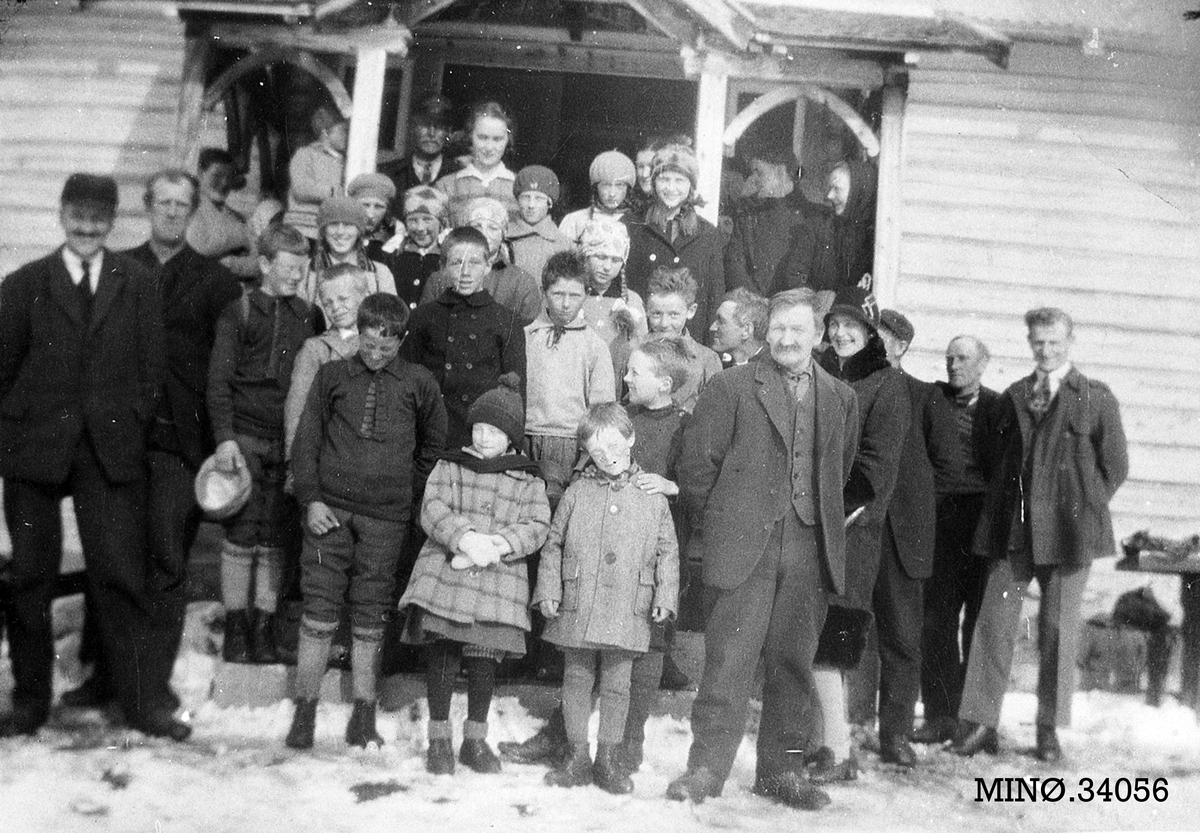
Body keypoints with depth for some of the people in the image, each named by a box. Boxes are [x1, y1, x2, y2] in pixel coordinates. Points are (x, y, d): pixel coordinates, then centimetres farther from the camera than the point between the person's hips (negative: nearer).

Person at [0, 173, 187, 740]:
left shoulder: (137, 286, 7)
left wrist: (129, 423, -1)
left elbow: (152, 368, 7)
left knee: (121, 576, -1)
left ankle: (139, 699, 7)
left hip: (112, 453, 0)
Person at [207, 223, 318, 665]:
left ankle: (263, 629, 12)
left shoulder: (308, 317, 11)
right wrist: (225, 437, -12)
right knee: (242, 535, -2)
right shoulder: (239, 313, 1)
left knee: (276, 540, 3)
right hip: (245, 439, -3)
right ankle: (235, 629, 10)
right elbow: (218, 381, -2)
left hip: (289, 442, 3)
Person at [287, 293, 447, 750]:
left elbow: (435, 445, 16)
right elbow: (306, 439, 6)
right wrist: (311, 498, -2)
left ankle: (363, 720, 15)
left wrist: (410, 490, 10)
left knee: (370, 620, 6)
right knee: (319, 614, 1)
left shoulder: (418, 382, 7)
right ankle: (304, 713, 11)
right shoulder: (332, 375, 8)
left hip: (386, 517, 0)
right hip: (330, 509, 0)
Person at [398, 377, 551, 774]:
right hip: (444, 574, 0)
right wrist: (465, 538, -19)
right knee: (441, 654, 0)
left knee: (484, 659, 5)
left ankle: (475, 738, 22)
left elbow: (537, 526, 1)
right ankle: (439, 737, 15)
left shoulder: (529, 480, 9)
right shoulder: (450, 465, 9)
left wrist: (499, 544, -17)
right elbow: (432, 508, -2)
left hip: (498, 581, 0)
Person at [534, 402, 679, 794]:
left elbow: (667, 551, 7)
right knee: (576, 680, 8)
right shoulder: (576, 493, 4)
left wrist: (665, 595, -2)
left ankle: (608, 758, 20)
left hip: (626, 611, -1)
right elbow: (553, 545, 8)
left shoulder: (653, 496, 4)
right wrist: (548, 590, -1)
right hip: (576, 609, 1)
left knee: (617, 684, 6)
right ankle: (578, 757, 21)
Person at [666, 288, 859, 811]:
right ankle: (707, 767, 4)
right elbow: (697, 461, 0)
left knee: (793, 660, 8)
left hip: (810, 547, 4)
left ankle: (781, 770, 19)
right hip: (746, 545, -3)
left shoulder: (841, 399, 14)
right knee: (730, 657, -5)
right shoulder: (731, 386, 1)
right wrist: (716, 522, 3)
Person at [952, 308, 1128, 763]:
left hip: (1067, 530, -2)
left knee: (1059, 627, 4)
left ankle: (1049, 729, 14)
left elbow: (1115, 465, 4)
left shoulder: (1097, 397, 3)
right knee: (994, 620, -2)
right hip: (1012, 528, 3)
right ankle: (981, 724, 4)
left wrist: (1083, 507, 2)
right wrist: (1008, 506, 8)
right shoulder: (1013, 396, 12)